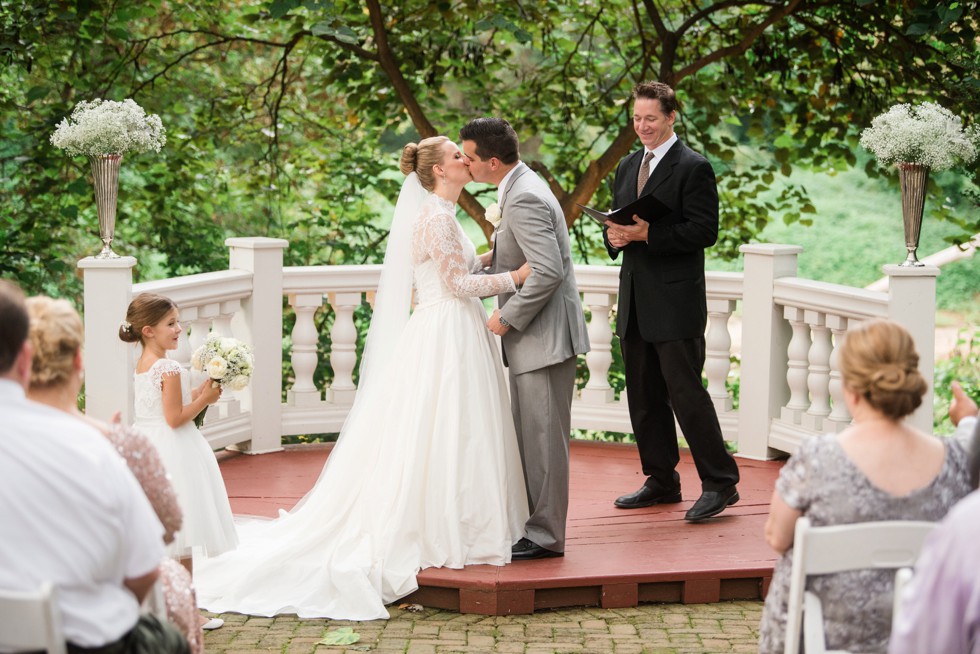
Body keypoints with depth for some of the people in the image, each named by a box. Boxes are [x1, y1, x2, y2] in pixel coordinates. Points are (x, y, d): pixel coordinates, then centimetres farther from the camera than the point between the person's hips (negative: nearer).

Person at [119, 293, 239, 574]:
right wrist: (205, 399, -10)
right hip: (174, 454, -9)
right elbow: (175, 418, -20)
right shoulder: (169, 369, -19)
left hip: (146, 446, 9)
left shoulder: (141, 366, 8)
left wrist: (201, 390, 10)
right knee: (182, 541, 1)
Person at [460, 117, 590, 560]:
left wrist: (508, 317, -18)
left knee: (542, 436, -4)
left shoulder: (524, 199, -20)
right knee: (528, 435, 16)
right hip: (533, 335, 11)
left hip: (544, 336, -11)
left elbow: (548, 272, -28)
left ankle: (545, 535, 3)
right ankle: (530, 521, 25)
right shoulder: (520, 188, 13)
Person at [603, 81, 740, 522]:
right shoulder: (628, 167, 16)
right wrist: (613, 235, -2)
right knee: (644, 397, 12)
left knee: (686, 393, -8)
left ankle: (719, 483, 1)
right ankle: (661, 482, 22)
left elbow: (704, 231, -15)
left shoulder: (693, 168, -7)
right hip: (635, 303, 8)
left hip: (675, 302, -8)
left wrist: (648, 233, -21)